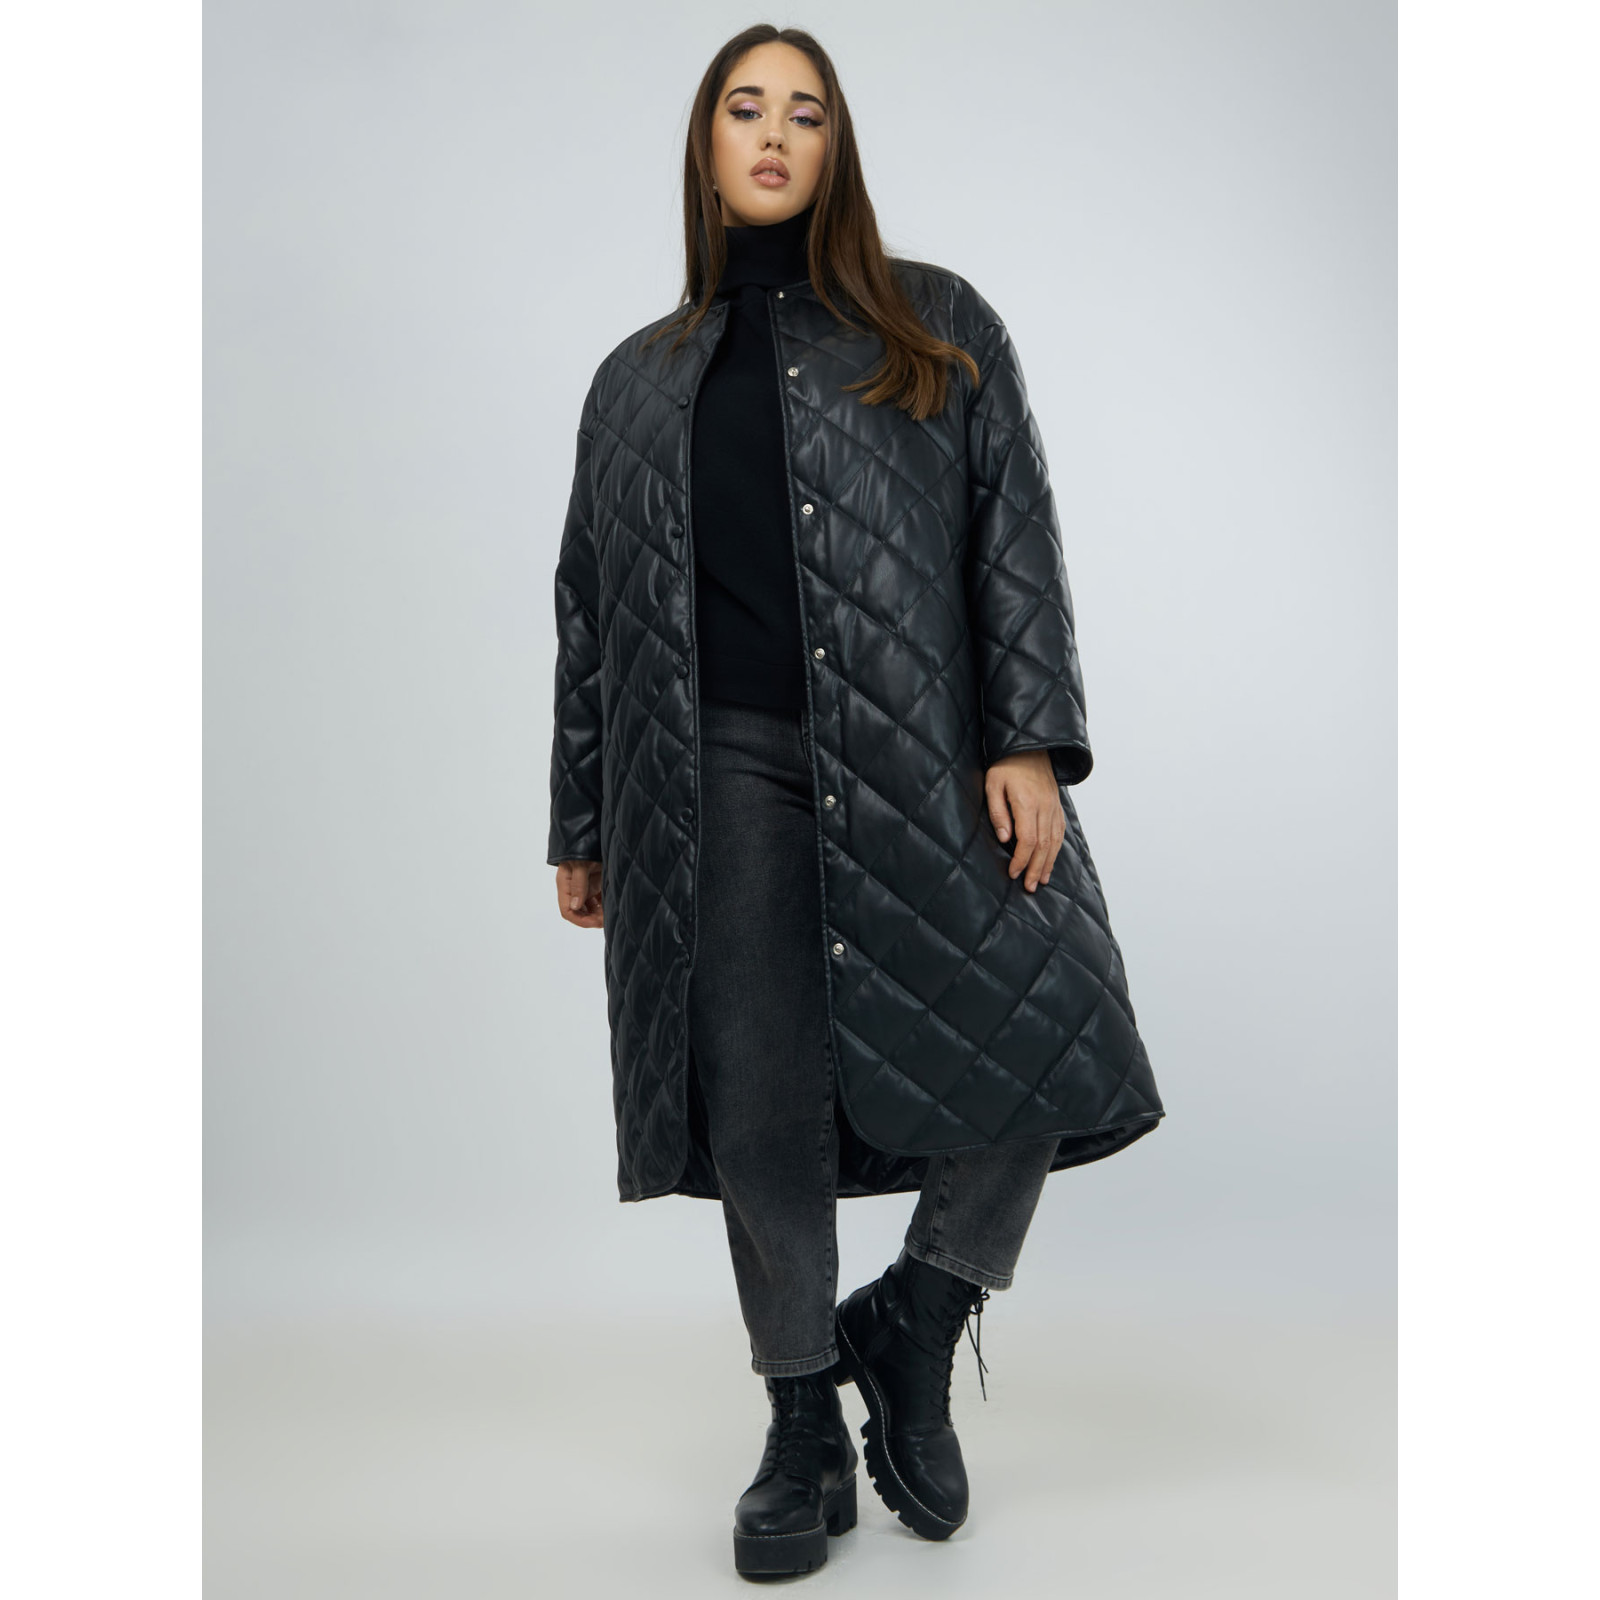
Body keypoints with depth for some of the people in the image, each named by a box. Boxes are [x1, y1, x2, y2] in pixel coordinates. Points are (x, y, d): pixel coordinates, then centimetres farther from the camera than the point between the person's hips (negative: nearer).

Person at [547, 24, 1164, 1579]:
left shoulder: (940, 331, 13)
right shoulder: (638, 380, 18)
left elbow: (1015, 535, 4)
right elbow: (591, 614, 17)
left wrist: (1028, 737, -9)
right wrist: (583, 827, 14)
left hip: (921, 758, -1)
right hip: (730, 772, 1)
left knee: (1047, 1037, -12)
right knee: (761, 1106, -1)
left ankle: (909, 1335, 13)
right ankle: (804, 1438, 16)